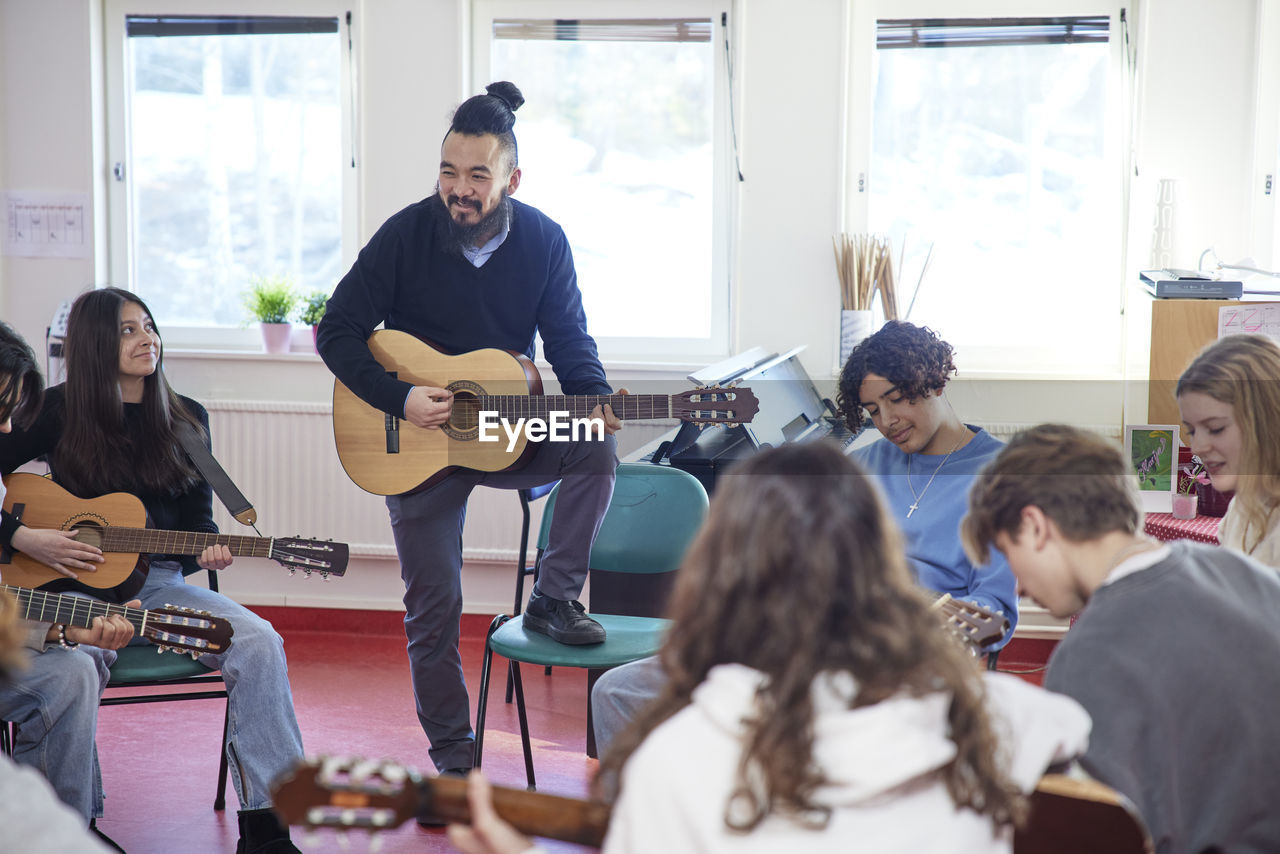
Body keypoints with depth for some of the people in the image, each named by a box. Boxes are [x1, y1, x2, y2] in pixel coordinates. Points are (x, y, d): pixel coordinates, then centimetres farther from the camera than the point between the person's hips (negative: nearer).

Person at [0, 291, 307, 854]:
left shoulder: (187, 420, 11)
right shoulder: (59, 412, 2)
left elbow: (199, 515, 13)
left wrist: (208, 550, -8)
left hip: (155, 582, 3)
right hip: (73, 585, -3)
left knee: (258, 642, -21)